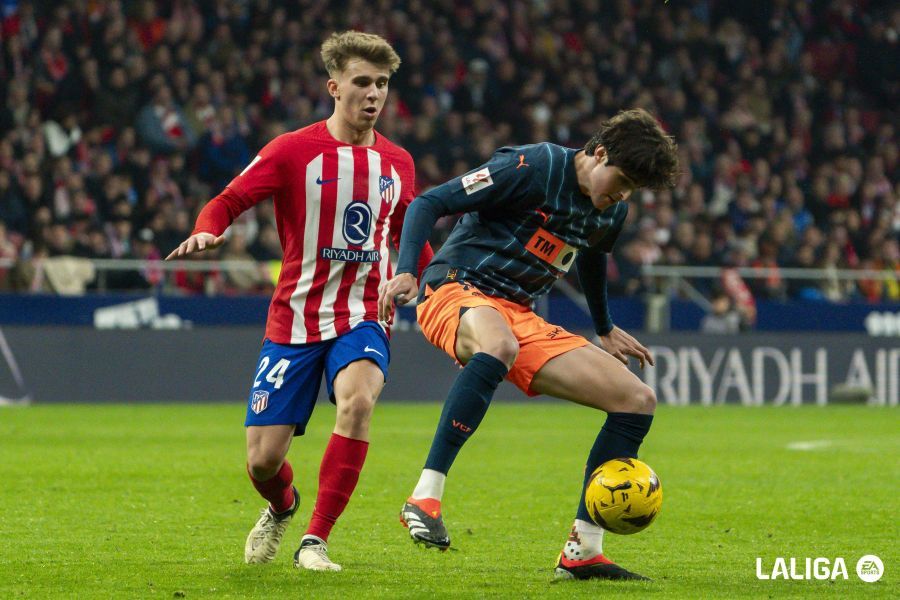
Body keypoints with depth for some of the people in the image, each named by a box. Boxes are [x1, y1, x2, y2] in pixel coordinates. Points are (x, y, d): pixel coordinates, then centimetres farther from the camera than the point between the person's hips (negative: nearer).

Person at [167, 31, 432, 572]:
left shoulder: (397, 163, 7)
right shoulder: (293, 151, -5)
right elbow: (228, 202, -4)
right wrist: (206, 232, -25)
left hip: (363, 318, 1)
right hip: (296, 320, -1)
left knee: (357, 400, -33)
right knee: (262, 460, -3)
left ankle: (316, 540, -21)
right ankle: (282, 507, 38)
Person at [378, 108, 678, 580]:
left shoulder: (612, 211, 9)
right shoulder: (533, 168, -14)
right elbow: (428, 204, -14)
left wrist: (605, 329, 46)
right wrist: (406, 271, -27)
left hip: (523, 319, 8)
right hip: (456, 290, -8)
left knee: (638, 401, -3)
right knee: (500, 346, -45)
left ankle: (583, 551, -2)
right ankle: (425, 498, -44)